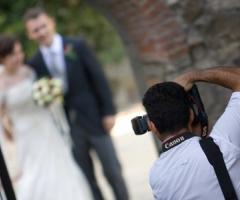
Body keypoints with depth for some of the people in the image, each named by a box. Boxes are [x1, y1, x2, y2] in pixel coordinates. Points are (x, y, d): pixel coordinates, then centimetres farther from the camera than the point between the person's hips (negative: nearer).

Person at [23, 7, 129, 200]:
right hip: (67, 128, 2)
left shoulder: (77, 47, -4)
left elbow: (99, 78, -4)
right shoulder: (35, 63, 2)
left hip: (94, 119, -2)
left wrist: (109, 112, -7)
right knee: (86, 177, 7)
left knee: (112, 171, 4)